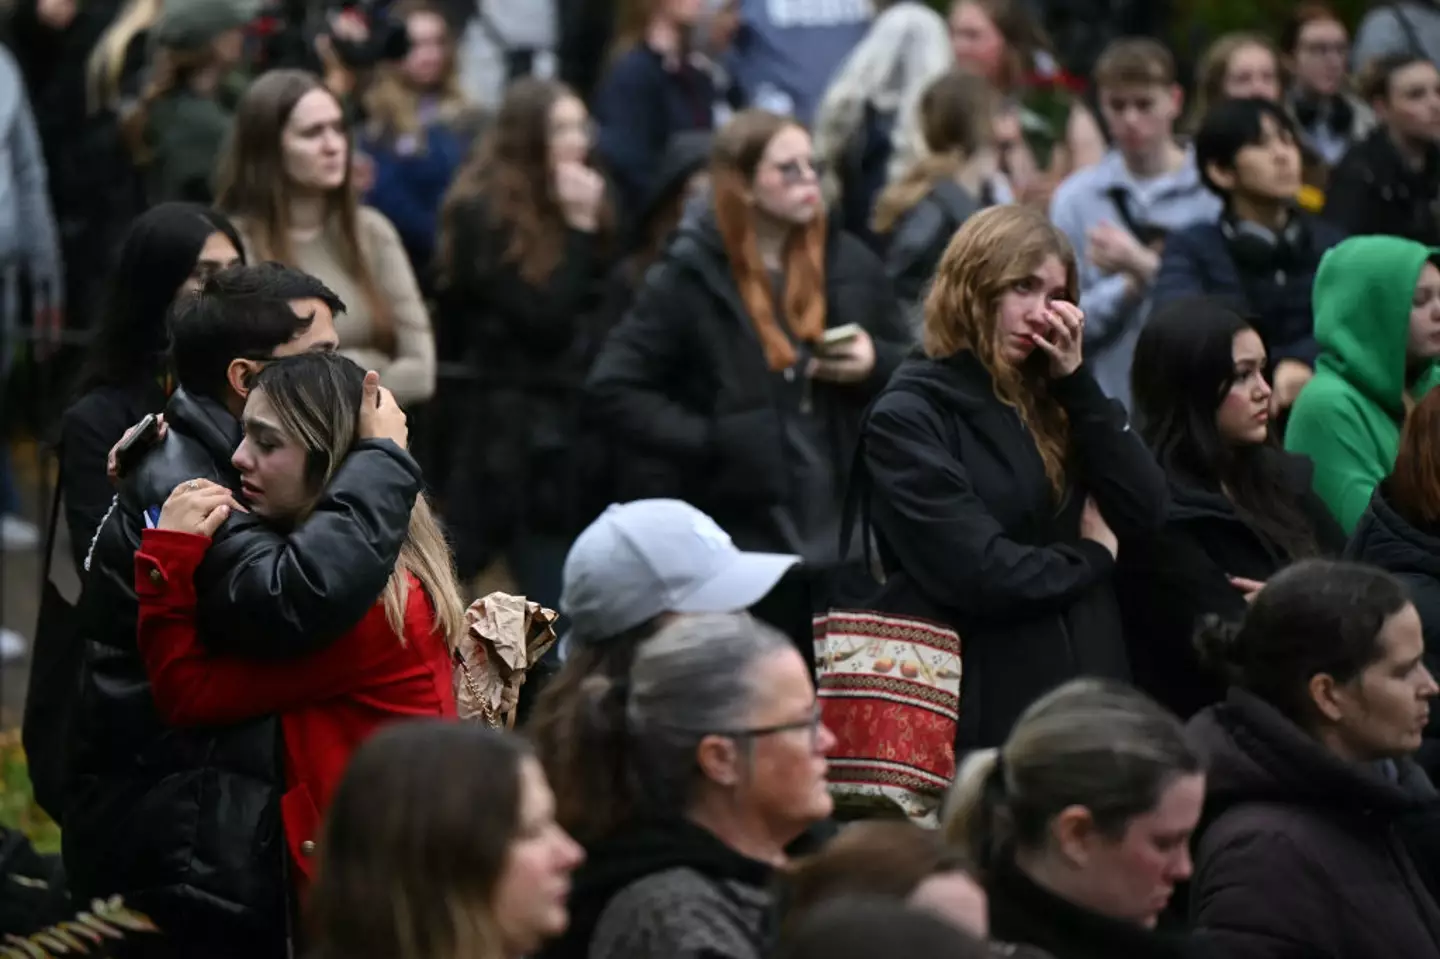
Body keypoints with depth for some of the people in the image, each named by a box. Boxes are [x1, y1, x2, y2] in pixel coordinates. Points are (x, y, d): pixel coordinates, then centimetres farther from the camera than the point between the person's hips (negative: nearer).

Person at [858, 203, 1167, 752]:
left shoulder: (1048, 399, 13)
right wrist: (1093, 557, -3)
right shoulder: (907, 419, -10)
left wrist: (1076, 381, -3)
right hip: (991, 709, -7)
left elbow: (1147, 511, 3)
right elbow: (979, 573, -20)